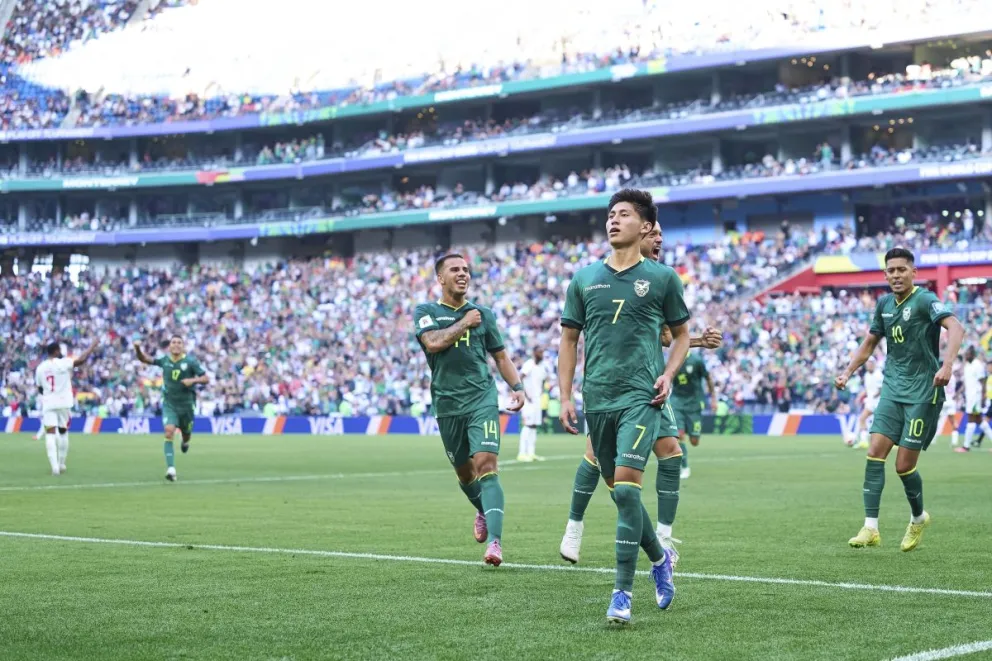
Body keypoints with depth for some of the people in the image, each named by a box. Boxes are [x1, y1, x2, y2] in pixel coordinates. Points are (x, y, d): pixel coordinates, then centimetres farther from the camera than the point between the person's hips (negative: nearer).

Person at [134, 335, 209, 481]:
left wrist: (193, 380, -26)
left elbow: (206, 379, -8)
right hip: (169, 404, 0)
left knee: (186, 434, 15)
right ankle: (171, 468, -25)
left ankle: (185, 442, 56)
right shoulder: (164, 360, -2)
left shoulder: (191, 361, -10)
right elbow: (145, 359, 6)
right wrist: (138, 349, -14)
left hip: (187, 404, 0)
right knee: (169, 432, -20)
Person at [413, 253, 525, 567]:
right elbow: (433, 342, -15)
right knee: (463, 471, 13)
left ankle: (494, 541, -24)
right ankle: (482, 510, 45)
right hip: (447, 404, 1)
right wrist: (465, 323, -8)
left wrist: (517, 387, 4)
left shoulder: (483, 314, 11)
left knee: (486, 465, -16)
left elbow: (500, 356, 18)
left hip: (482, 400, -1)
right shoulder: (425, 312, 5)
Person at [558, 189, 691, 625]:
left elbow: (681, 335, 12)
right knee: (618, 490, 11)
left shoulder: (662, 278, 3)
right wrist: (565, 398, 6)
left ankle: (623, 591, -12)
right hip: (597, 398, 4)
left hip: (641, 396, -4)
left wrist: (669, 374, -6)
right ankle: (659, 558, 36)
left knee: (626, 486, -17)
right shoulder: (584, 279, 10)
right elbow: (569, 340, 13)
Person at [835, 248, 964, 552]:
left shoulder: (925, 300, -11)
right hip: (893, 390, 6)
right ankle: (870, 528, -8)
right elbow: (870, 343, 26)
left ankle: (918, 518, 24)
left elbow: (955, 328, -28)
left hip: (923, 393, -6)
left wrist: (947, 365, -42)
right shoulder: (884, 304, 10)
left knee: (904, 465, -4)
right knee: (875, 453, -9)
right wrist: (847, 372, 17)